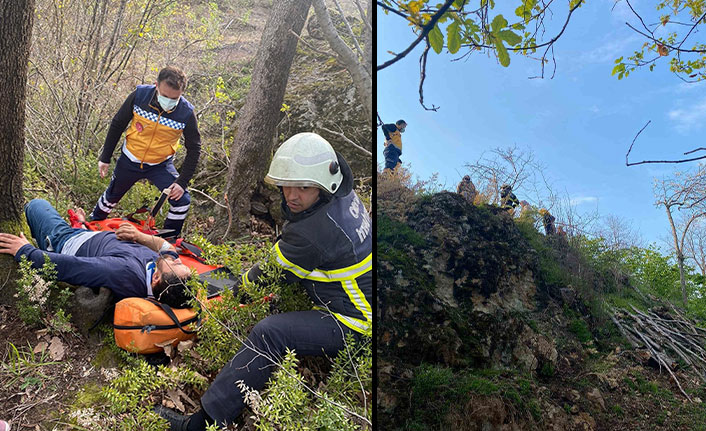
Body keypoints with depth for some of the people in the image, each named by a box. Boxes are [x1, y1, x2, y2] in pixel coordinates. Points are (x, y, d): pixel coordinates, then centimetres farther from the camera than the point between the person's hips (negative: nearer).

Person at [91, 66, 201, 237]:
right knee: (111, 196, 21)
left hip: (161, 165, -1)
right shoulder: (139, 96, -22)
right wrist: (105, 158, -3)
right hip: (130, 160, 1)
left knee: (182, 201, -16)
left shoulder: (186, 113, -24)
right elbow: (117, 125, -7)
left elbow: (194, 149, -13)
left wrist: (182, 182, -18)